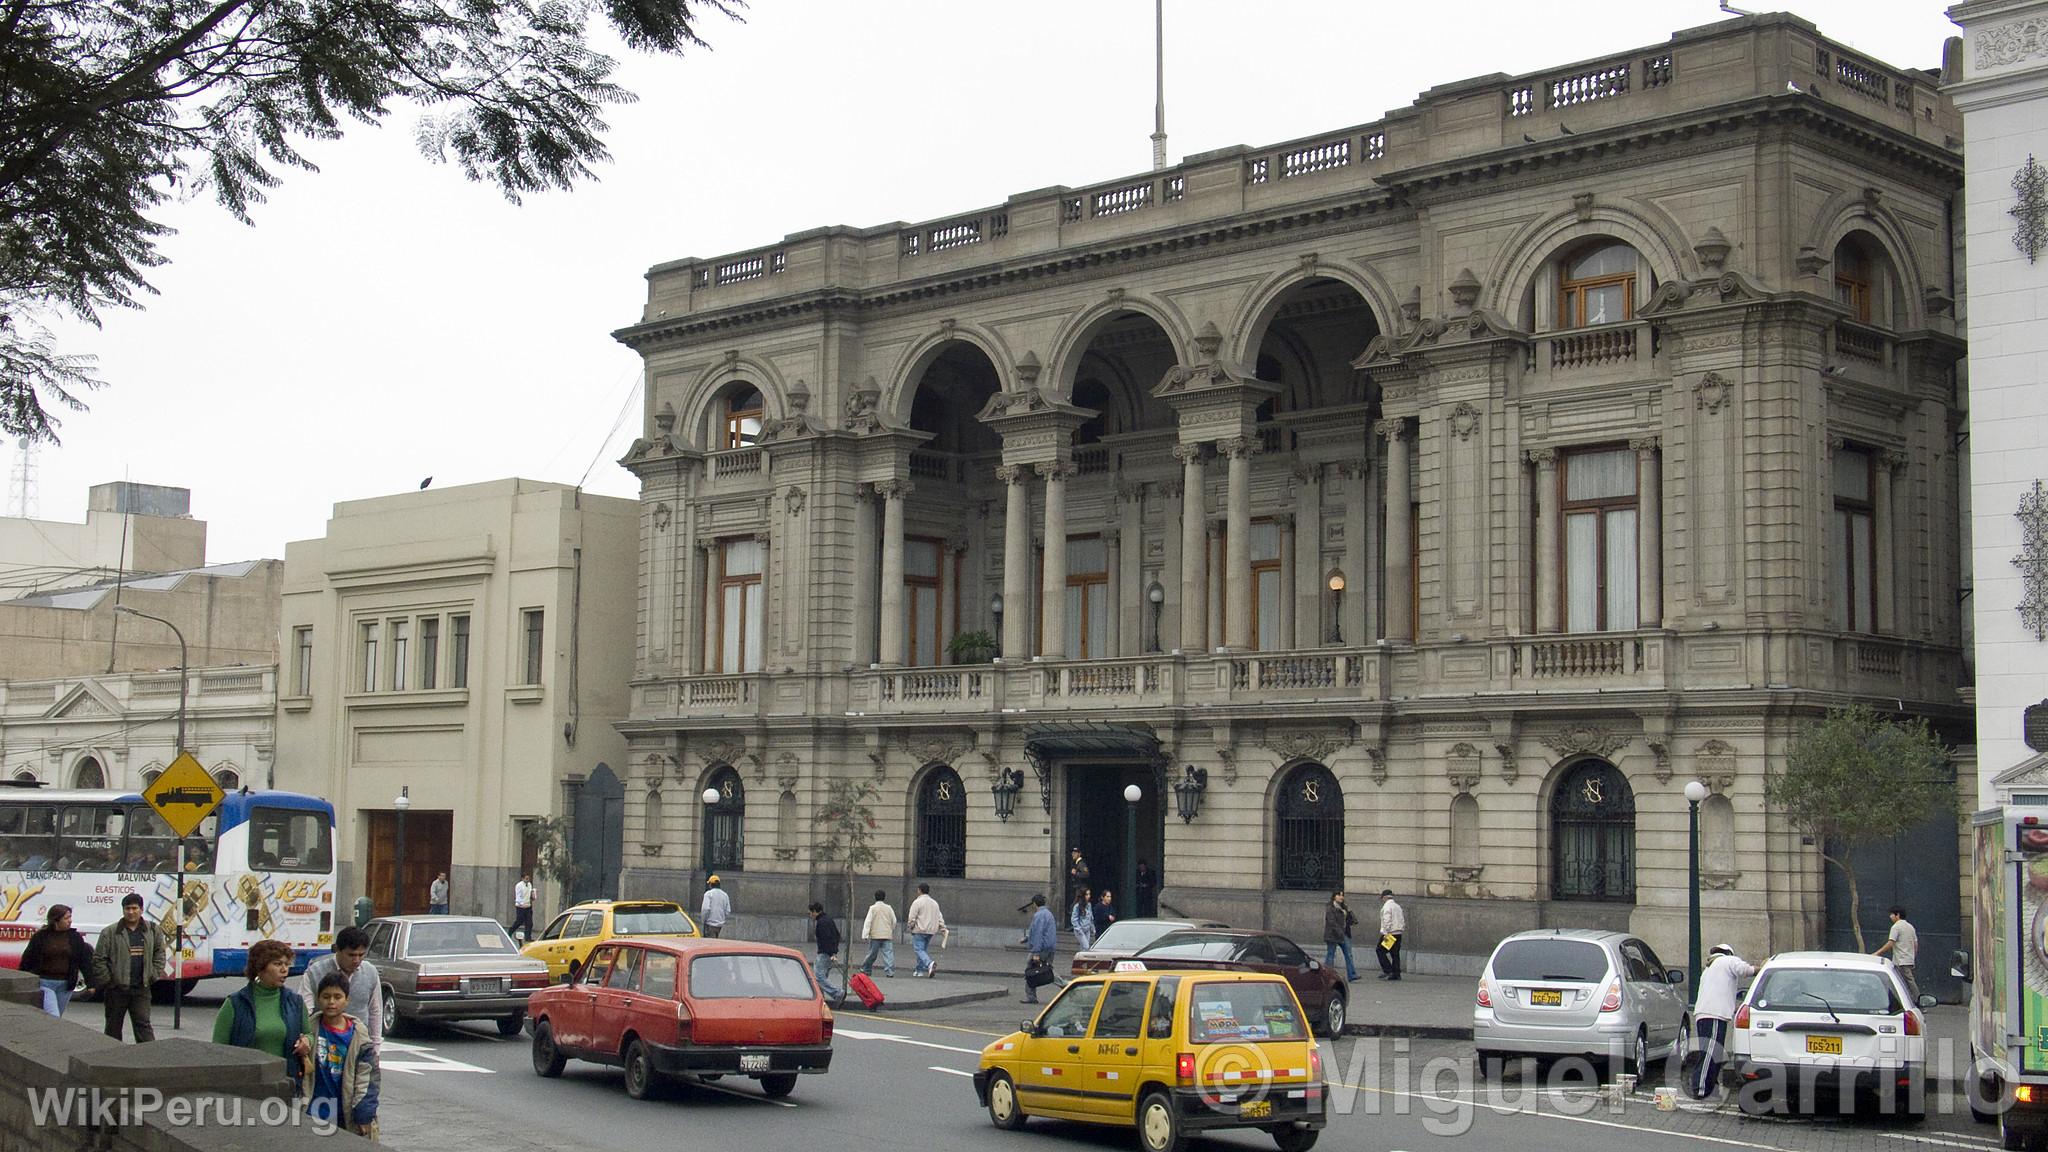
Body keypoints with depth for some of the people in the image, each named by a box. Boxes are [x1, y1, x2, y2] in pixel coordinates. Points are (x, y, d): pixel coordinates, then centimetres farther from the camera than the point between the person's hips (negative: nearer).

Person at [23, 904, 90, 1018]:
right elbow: (27, 960, 3)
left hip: (65, 985, 4)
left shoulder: (75, 937, 5)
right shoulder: (41, 936, -3)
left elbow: (85, 962, 7)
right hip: (44, 984, -4)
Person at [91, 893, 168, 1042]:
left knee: (143, 1024, -2)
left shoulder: (152, 931, 4)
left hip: (141, 989, 1)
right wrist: (106, 980, -9)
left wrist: (154, 975, 5)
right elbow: (98, 960, -5)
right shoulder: (110, 932, -5)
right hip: (116, 989, -1)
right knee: (113, 1026, 11)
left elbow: (160, 953, 15)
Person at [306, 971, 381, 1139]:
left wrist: (364, 1113, -3)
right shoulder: (311, 1028, 1)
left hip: (345, 1112, 0)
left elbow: (369, 1076, 0)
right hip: (314, 1114, 0)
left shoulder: (358, 1033, -1)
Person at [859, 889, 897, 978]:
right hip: (887, 935, 2)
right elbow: (894, 921, 10)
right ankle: (890, 972, -12)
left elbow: (868, 921, -9)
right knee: (888, 954, -3)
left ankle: (866, 969, 24)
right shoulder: (889, 908, 5)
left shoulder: (873, 908, -3)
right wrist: (892, 932, 26)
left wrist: (865, 935, -10)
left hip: (875, 935, -1)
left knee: (872, 954, 10)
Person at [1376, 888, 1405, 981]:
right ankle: (1396, 974, 5)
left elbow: (1387, 921, -18)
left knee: (1380, 951, -1)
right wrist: (1402, 931, 19)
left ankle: (1387, 970, -10)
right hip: (1398, 933, 8)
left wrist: (1385, 933, -19)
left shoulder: (1386, 906, -7)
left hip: (1390, 934, -8)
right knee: (1395, 954, 8)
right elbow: (1403, 920, 19)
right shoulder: (1398, 906, 19)